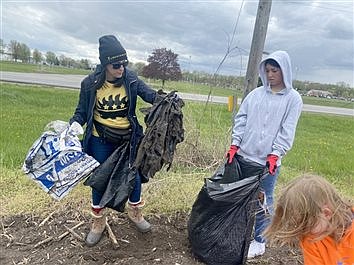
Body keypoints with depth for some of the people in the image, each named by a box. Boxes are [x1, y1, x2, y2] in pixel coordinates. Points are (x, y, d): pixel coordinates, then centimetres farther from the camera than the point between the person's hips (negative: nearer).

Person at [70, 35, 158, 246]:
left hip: (128, 139, 1)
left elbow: (150, 95, -10)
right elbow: (82, 112, -3)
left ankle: (135, 213, 38)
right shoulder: (90, 83, -12)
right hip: (100, 141, -1)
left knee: (134, 174, 11)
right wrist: (73, 126, -22)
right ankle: (98, 222, 32)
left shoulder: (131, 79, -11)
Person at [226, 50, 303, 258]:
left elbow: (287, 131, -7)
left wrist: (275, 154, -16)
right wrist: (235, 144, -3)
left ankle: (259, 241, 23)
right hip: (244, 156, 4)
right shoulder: (256, 94, 8)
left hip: (268, 161, -4)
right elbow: (241, 119, 7)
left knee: (263, 201, 7)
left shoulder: (293, 98, -2)